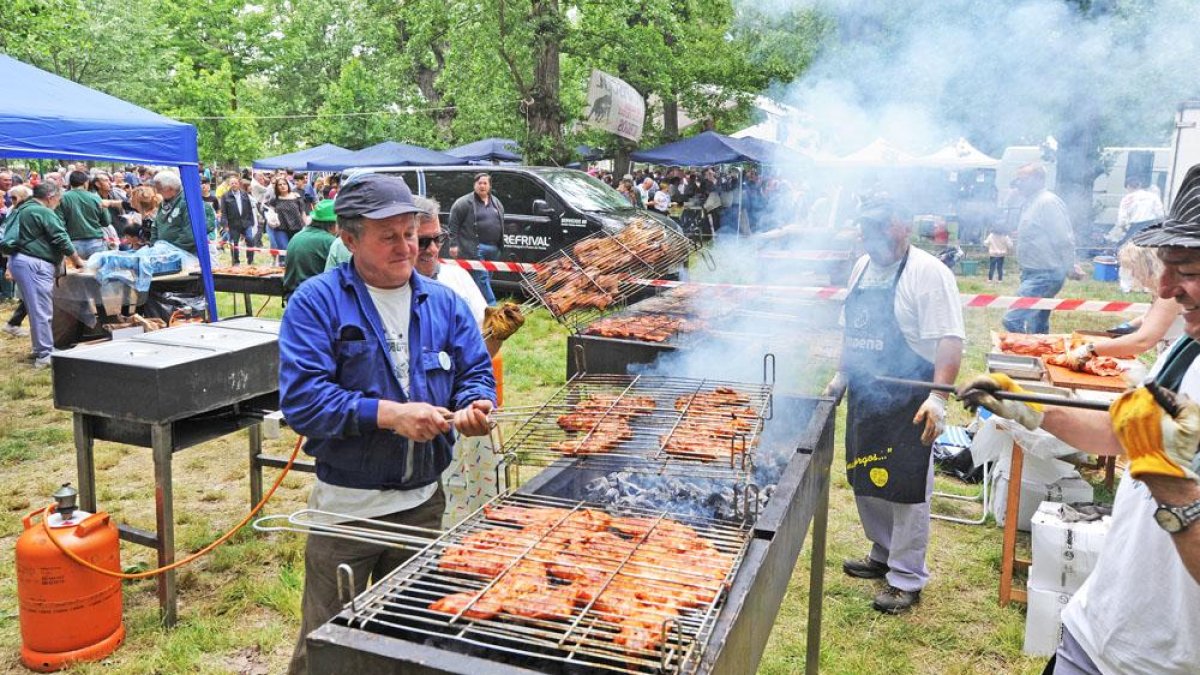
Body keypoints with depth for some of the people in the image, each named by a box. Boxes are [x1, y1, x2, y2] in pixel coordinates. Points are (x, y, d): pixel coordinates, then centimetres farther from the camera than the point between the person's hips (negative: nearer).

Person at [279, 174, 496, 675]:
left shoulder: (444, 302, 4)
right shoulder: (317, 302, -11)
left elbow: (476, 373, 6)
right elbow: (300, 398, -20)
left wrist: (475, 404, -18)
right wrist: (389, 414, -28)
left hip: (424, 502, 4)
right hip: (346, 506, -4)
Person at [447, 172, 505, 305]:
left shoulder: (497, 203, 16)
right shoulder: (464, 202, -3)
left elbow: (501, 225, 23)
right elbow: (453, 224, -6)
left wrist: (501, 246, 20)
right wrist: (454, 244, -11)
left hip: (493, 249, 7)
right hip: (474, 248, -7)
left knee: (487, 278, 10)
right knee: (482, 277, -11)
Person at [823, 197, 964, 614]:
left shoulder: (927, 273, -15)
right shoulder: (863, 267, 10)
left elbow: (950, 340, -22)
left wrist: (938, 397, -30)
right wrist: (842, 375, 19)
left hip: (908, 402, -8)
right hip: (865, 395, 8)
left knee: (906, 487, 0)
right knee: (867, 481, 17)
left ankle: (907, 579, 15)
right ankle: (883, 556, 37)